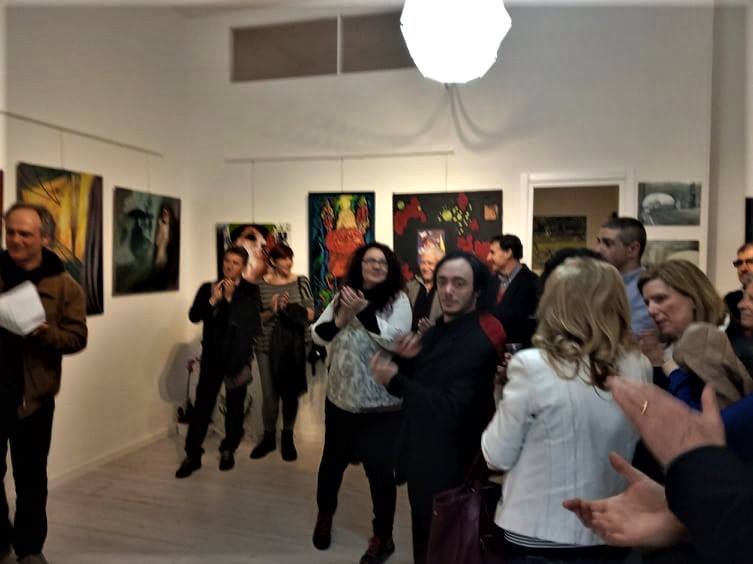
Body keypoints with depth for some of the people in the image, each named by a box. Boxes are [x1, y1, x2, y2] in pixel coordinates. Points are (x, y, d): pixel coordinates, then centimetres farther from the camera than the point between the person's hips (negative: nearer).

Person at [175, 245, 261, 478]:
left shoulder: (251, 290, 0)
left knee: (235, 405, 8)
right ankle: (192, 455, 8)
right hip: (212, 355, 1)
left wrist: (231, 298, -14)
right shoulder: (208, 288, 7)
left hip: (238, 356, -1)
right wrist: (213, 300, -15)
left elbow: (253, 318, -12)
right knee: (202, 403, -2)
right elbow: (193, 316, -2)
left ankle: (228, 450, 25)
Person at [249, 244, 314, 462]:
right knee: (270, 394, 5)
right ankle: (269, 437, 24)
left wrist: (293, 309, -17)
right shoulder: (260, 285, 0)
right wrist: (272, 310, -16)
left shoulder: (301, 282, 1)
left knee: (291, 392, 7)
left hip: (294, 345, 0)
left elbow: (311, 314, 0)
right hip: (267, 346, 0)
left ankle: (287, 437, 25)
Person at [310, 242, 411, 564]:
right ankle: (324, 514, 49)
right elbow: (317, 335, 1)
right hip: (340, 398, 4)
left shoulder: (398, 299, -7)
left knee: (380, 469, 3)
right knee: (332, 461, 20)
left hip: (382, 405, -4)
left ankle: (383, 537, 27)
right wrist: (341, 318, -17)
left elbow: (396, 340, -21)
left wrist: (364, 310, -26)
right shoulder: (343, 296, 4)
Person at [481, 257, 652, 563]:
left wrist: (508, 400, 2)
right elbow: (636, 451, 9)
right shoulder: (639, 367, -7)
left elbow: (498, 456, -12)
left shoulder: (533, 366, -22)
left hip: (536, 536, -4)